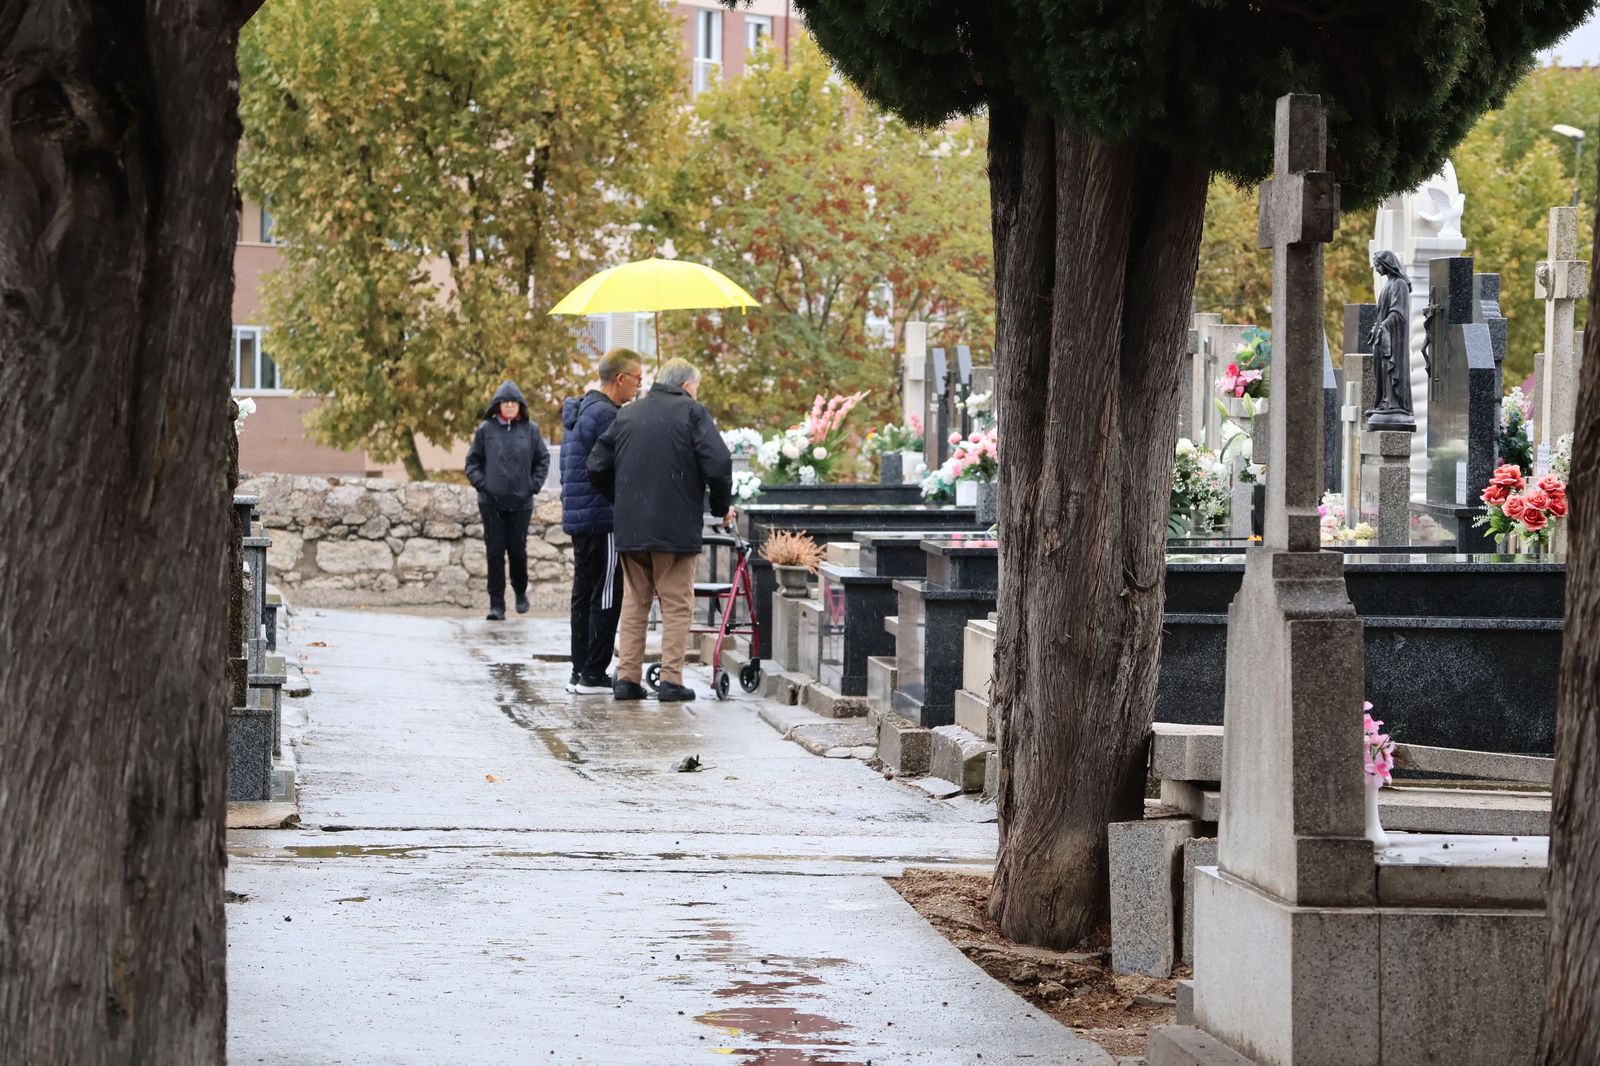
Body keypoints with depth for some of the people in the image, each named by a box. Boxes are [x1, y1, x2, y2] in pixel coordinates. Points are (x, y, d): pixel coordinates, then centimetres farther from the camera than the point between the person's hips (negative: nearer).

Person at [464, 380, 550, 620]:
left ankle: (520, 592, 27)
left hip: (521, 501, 0)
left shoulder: (530, 430, 4)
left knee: (518, 550, 3)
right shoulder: (486, 429, 3)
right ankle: (496, 603, 1)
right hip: (491, 502, 0)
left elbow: (543, 459, 11)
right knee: (495, 551, -2)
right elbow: (472, 460, 8)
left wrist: (534, 485, 0)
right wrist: (481, 483, -5)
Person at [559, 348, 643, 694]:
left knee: (584, 596, 13)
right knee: (606, 597, -6)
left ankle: (580, 671, 16)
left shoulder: (579, 412, 17)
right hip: (602, 520, -10)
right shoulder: (604, 415, -15)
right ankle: (594, 675, -5)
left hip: (577, 517, 10)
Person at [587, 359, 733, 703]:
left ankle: (627, 677, 9)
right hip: (676, 526, -5)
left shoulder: (627, 414, 14)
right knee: (677, 604, 1)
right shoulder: (691, 413, -2)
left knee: (634, 602, 12)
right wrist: (722, 506, 2)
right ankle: (671, 680, -3)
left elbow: (597, 468, 11)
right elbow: (718, 464, -13)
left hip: (629, 528, 5)